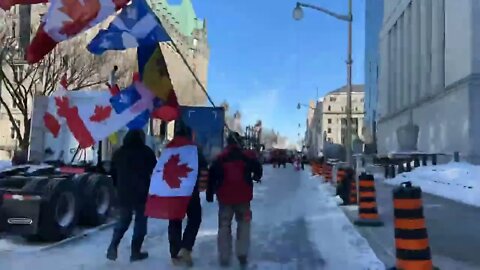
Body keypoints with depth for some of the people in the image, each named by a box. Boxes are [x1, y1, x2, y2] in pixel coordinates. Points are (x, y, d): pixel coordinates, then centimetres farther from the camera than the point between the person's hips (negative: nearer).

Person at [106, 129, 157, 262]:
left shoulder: (118, 152, 9)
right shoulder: (146, 152, -4)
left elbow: (113, 173, 14)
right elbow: (154, 171, -2)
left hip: (123, 193, 4)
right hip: (141, 193, -4)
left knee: (123, 220, 16)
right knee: (140, 221, 5)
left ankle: (113, 246, -1)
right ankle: (135, 252, 4)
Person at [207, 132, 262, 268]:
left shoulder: (220, 158, 4)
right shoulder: (247, 157, 1)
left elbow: (212, 176, 0)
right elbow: (258, 168, -3)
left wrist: (210, 193, 7)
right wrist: (256, 177, 20)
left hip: (225, 197, 1)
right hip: (243, 196, -1)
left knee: (224, 226, 8)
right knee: (243, 224, 12)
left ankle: (224, 258, 7)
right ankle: (242, 254, 4)